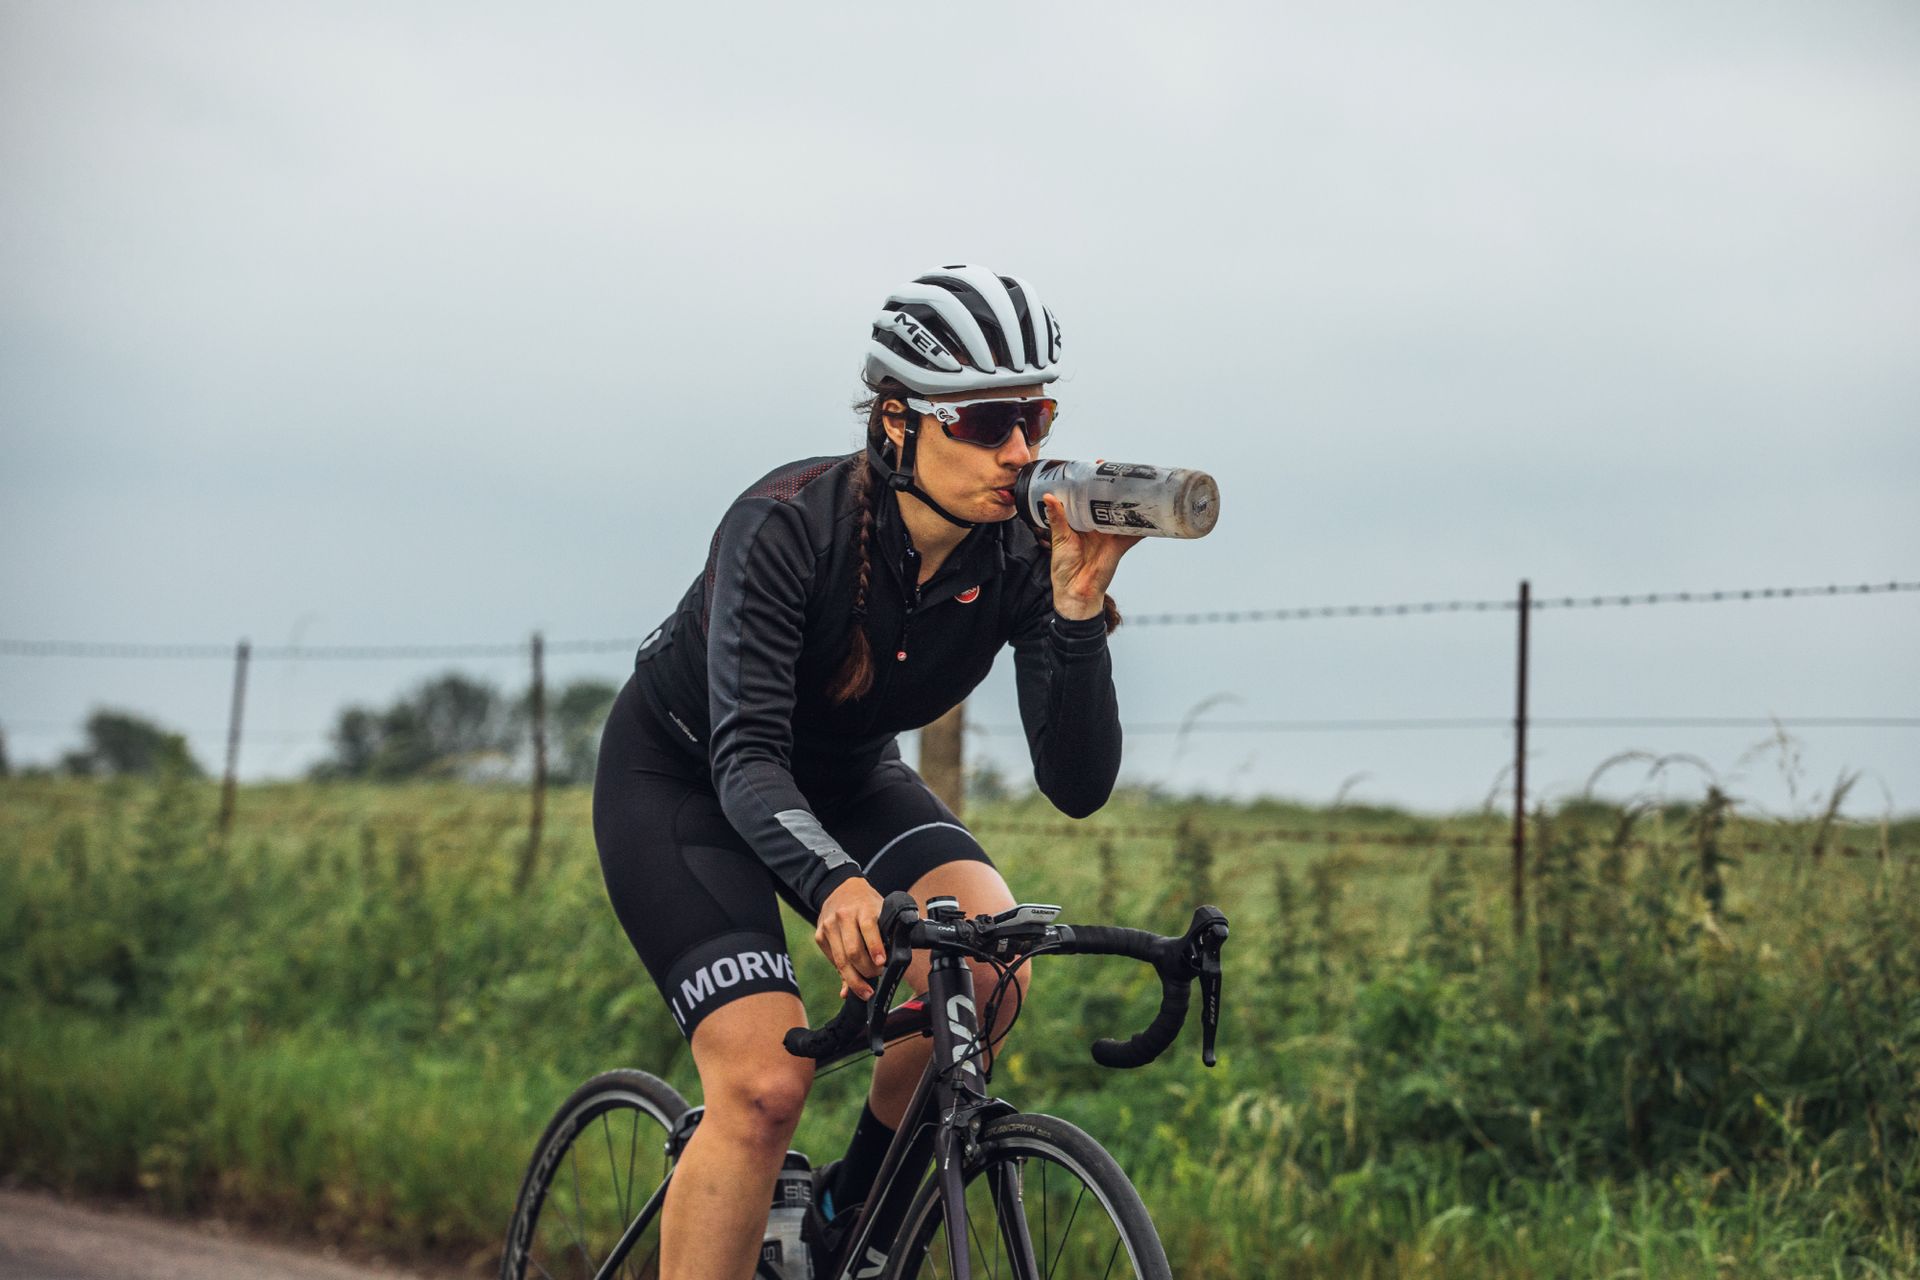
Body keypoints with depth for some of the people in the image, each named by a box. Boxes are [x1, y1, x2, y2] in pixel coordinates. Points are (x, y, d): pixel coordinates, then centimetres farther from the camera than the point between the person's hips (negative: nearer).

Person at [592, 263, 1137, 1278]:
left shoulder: (1020, 557, -20)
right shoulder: (787, 526, -32)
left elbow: (1078, 786, -25)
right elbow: (746, 757, -39)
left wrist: (1079, 606, -39)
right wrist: (834, 884, -59)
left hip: (844, 775, 4)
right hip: (678, 775, -4)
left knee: (987, 964, -25)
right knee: (765, 1084, -23)